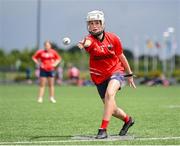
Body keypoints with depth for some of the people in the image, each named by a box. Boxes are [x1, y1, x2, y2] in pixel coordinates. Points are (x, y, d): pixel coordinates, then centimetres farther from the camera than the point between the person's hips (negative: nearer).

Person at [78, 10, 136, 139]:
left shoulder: (113, 38, -8)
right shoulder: (90, 40, -15)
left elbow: (121, 57, 6)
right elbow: (87, 42, -42)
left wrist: (130, 75, 13)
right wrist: (83, 44, -67)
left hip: (116, 71, -2)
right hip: (100, 77, 2)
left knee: (109, 94, -31)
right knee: (112, 110, 10)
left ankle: (103, 130, -30)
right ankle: (128, 120, 43)